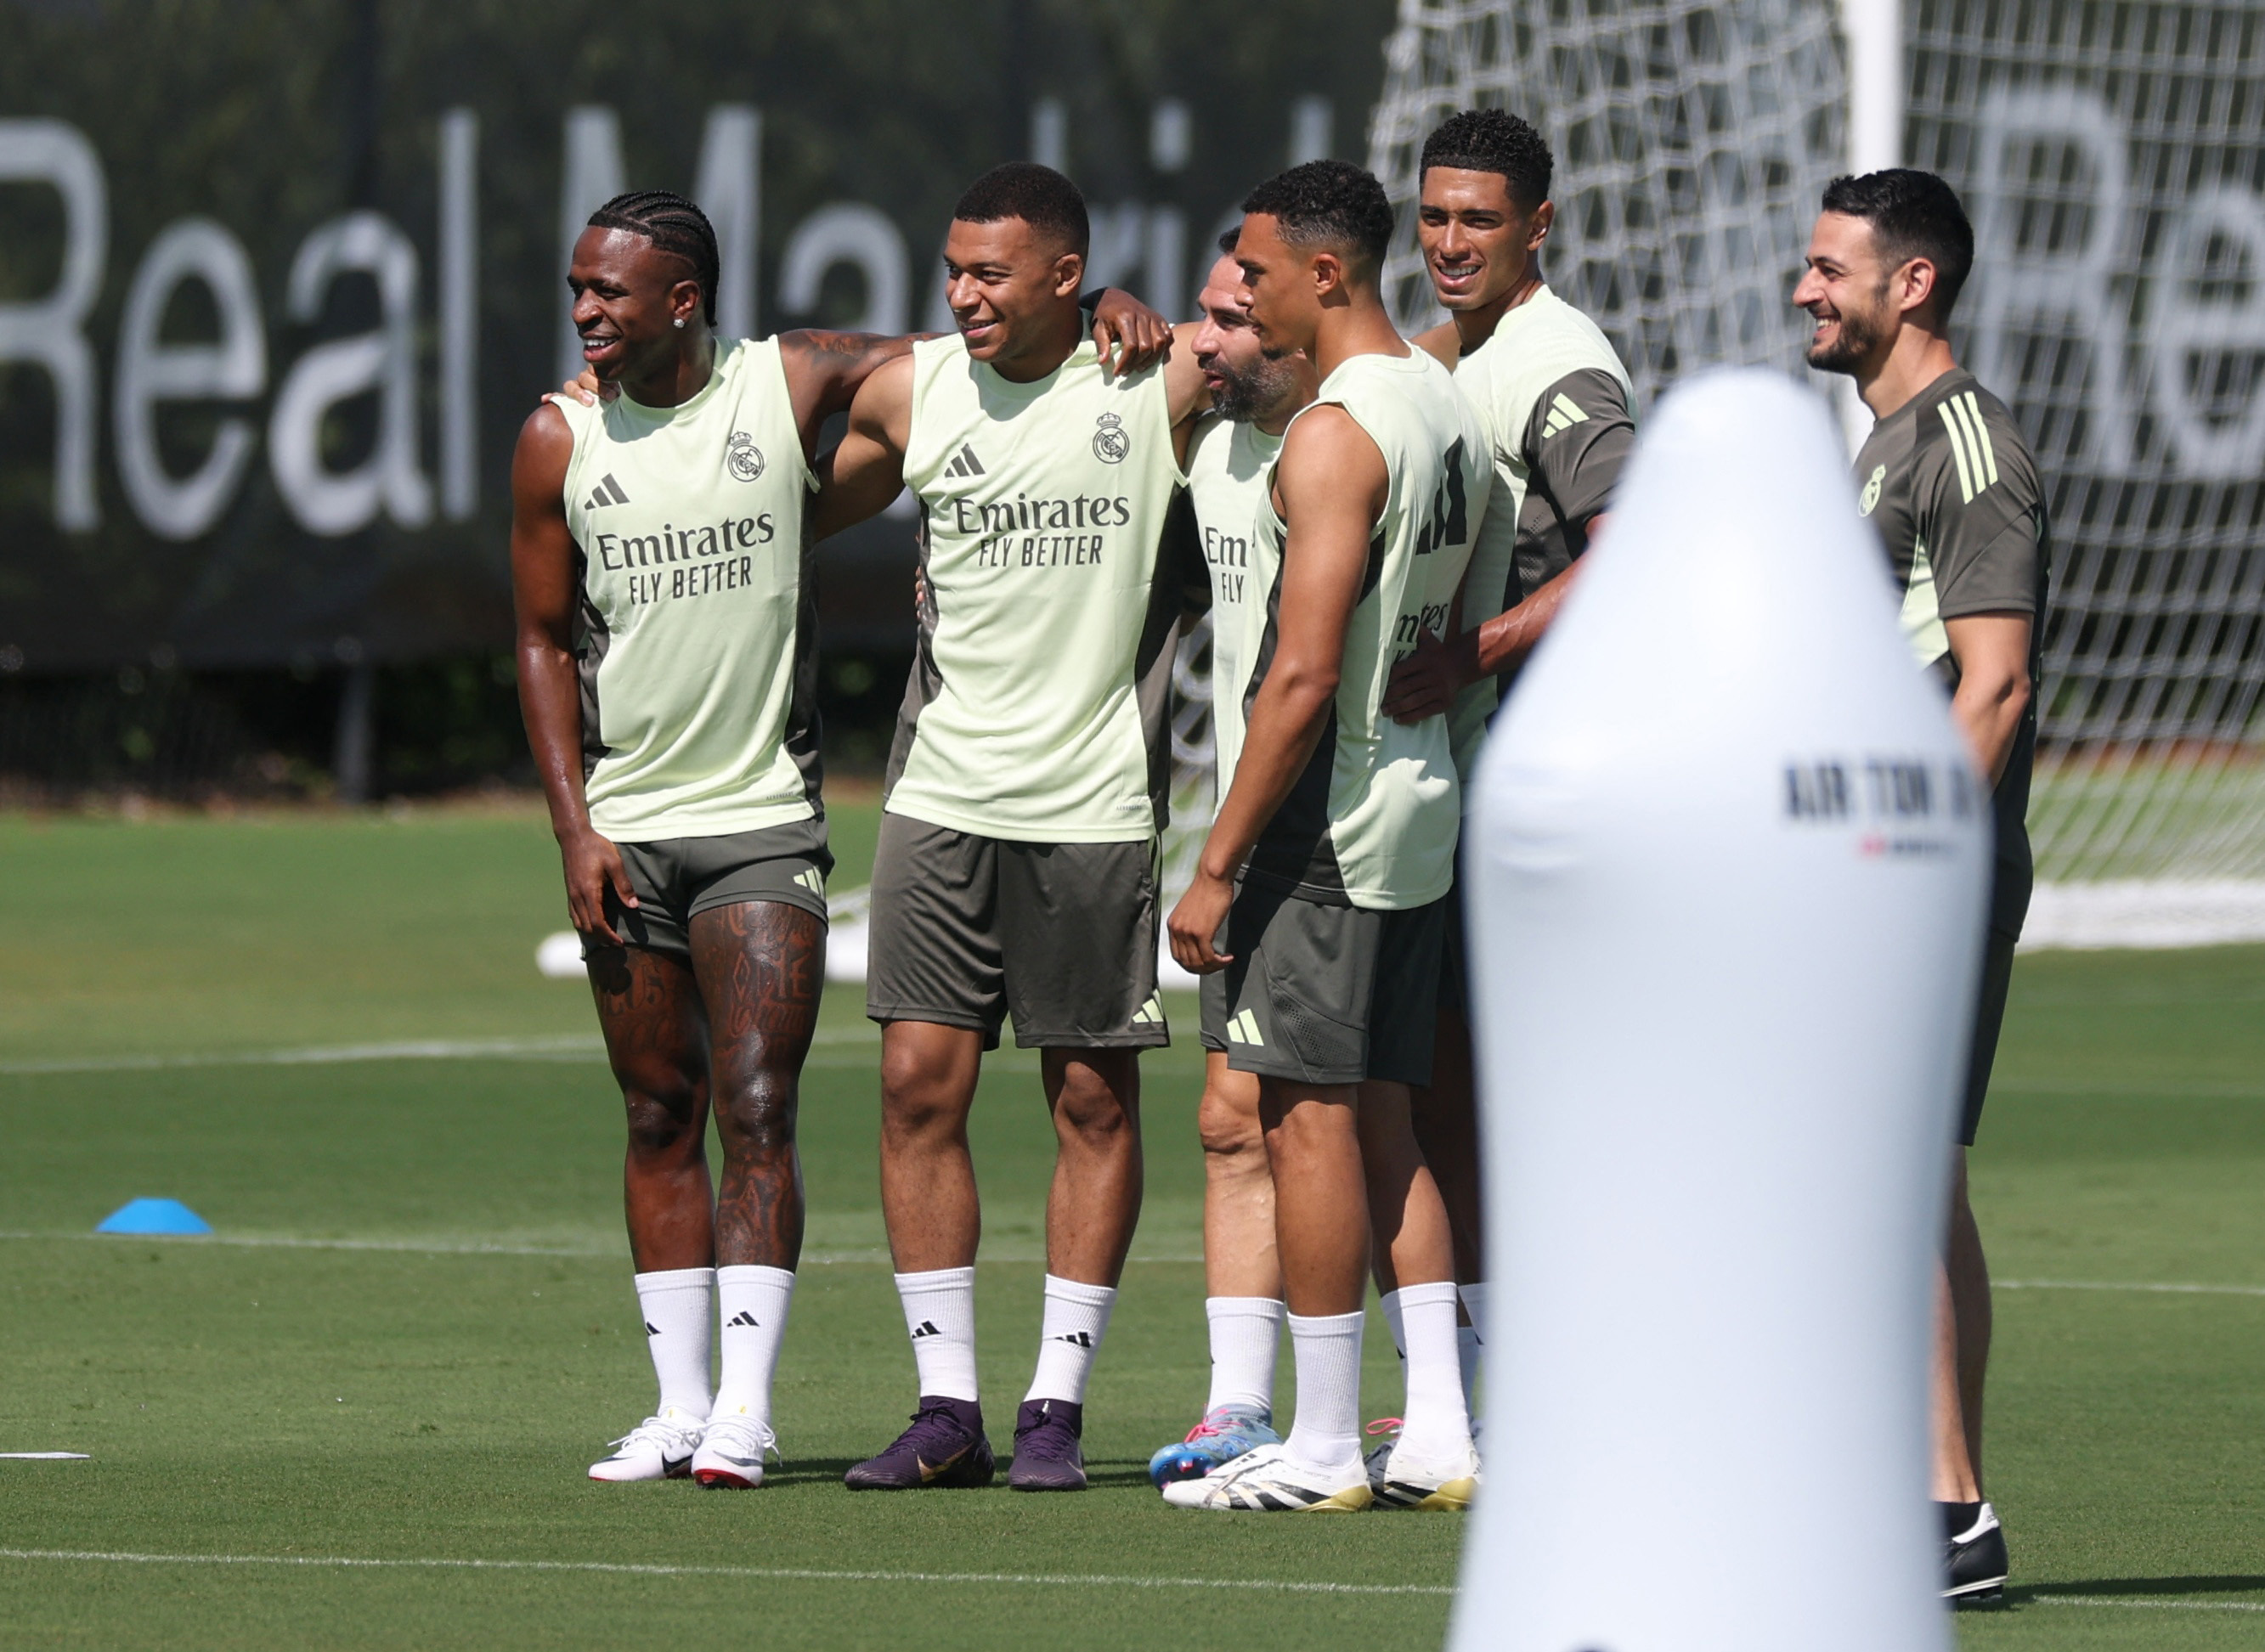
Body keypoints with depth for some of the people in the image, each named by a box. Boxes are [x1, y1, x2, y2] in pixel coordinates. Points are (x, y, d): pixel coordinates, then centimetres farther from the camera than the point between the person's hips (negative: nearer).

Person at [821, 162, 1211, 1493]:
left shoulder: (1159, 391, -4)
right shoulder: (910, 393, 6)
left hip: (1095, 806, -3)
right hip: (940, 795, 3)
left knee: (1095, 1101, 3)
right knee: (920, 1085, -2)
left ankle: (1059, 1406, 10)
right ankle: (948, 1409, 4)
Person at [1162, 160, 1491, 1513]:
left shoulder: (1335, 437, -18)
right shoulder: (1449, 410, 11)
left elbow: (1303, 676, -22)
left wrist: (1218, 866, -18)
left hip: (1331, 809, -9)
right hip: (1425, 793, 9)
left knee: (1308, 1116, -3)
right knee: (1383, 1120, 12)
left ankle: (1324, 1447, -1)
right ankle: (1440, 1436, 10)